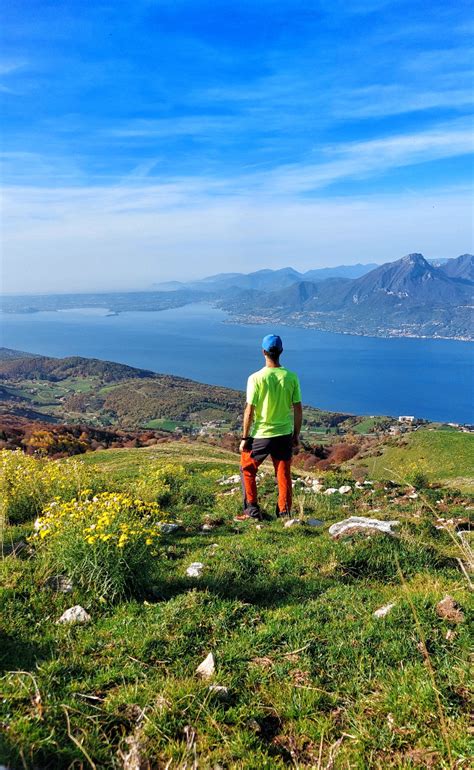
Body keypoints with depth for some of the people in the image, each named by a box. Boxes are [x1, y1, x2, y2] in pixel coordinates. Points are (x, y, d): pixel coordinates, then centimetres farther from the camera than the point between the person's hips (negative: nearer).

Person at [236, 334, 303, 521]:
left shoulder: (256, 378, -15)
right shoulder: (291, 377, -5)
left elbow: (249, 411, -13)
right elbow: (298, 409, -1)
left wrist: (244, 438, -3)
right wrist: (296, 435, 11)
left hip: (261, 435, -3)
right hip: (284, 435, 3)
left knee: (247, 470, 18)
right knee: (284, 475, 15)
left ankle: (252, 511, 20)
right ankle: (284, 513, 22)